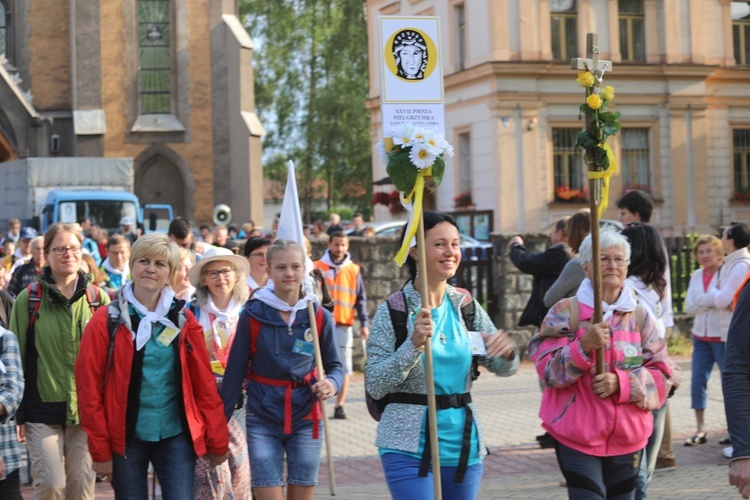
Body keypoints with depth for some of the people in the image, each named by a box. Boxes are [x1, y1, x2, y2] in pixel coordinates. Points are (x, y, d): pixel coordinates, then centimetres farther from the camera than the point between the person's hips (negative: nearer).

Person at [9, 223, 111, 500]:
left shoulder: (98, 299, 5)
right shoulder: (28, 299, 0)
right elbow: (16, 357, 2)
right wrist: (17, 413, -1)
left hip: (86, 409, 2)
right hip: (42, 408, -2)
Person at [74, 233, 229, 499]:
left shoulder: (183, 320, 5)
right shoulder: (106, 321, -3)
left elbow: (204, 383, 5)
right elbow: (89, 386, -4)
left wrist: (217, 442, 5)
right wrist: (100, 449, -6)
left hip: (176, 436, 1)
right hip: (126, 438, -1)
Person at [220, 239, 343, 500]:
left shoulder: (320, 317, -1)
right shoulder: (252, 314, -5)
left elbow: (334, 366, 8)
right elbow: (235, 371, 1)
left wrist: (332, 383, -16)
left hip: (305, 419, 2)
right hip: (263, 421, -1)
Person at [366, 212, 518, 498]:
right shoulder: (393, 311, -7)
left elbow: (504, 369, 8)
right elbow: (374, 386, -11)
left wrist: (506, 352, -15)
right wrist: (414, 344, -23)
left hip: (464, 446, 5)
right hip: (410, 448, -5)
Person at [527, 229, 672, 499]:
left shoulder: (640, 315, 6)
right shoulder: (566, 311, -3)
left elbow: (661, 375, 3)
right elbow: (548, 370, -8)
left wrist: (621, 382, -14)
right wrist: (584, 346, -25)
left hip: (628, 438, 4)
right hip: (578, 437, -3)